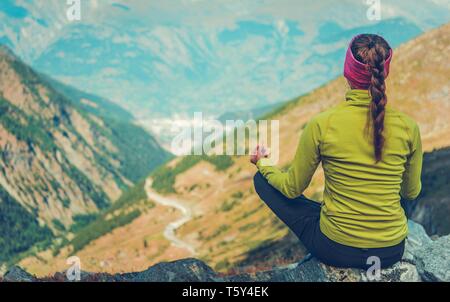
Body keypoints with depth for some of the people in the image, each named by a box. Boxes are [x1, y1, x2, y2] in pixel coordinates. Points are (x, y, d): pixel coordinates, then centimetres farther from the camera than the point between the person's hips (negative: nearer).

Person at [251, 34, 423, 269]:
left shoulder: (321, 125, -19)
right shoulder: (408, 127, -11)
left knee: (262, 180, 9)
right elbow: (411, 193, 4)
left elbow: (292, 189, -6)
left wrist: (263, 164, 13)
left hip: (336, 249, -5)